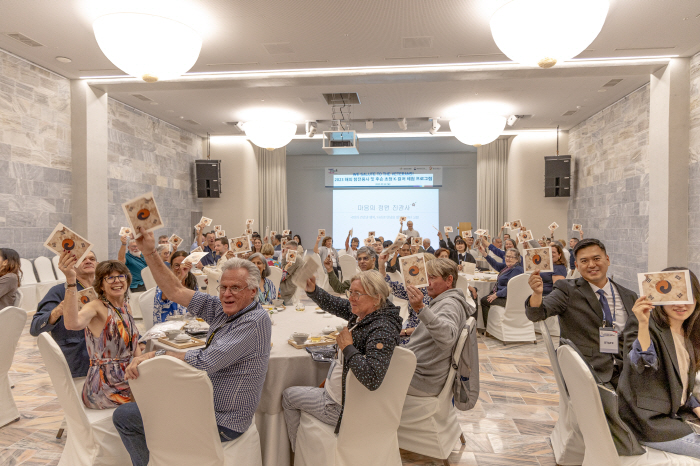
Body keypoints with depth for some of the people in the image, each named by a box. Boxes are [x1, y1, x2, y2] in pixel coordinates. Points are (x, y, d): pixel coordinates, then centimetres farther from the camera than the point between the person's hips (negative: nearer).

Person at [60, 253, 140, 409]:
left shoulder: (127, 307, 8)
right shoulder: (96, 307, -14)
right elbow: (72, 323, -38)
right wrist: (71, 281, -46)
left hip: (126, 377, 7)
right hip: (105, 388, -7)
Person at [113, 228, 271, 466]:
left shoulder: (256, 320, -27)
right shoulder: (222, 308, -2)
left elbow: (205, 361, -32)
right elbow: (176, 291, -1)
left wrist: (155, 355, -27)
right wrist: (150, 252, -6)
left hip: (221, 423, -8)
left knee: (124, 416, 3)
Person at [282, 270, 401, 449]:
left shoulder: (383, 329, -32)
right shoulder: (361, 313, -5)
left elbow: (373, 379, -42)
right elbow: (331, 304, 7)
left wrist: (347, 347, -32)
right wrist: (312, 290, -12)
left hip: (343, 407, -9)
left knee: (288, 395, 10)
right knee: (294, 393, 31)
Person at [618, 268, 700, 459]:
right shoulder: (651, 329, -16)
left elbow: (684, 384, 17)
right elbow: (644, 363, -37)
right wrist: (643, 324, -48)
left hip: (677, 413, 8)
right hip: (651, 421, -8)